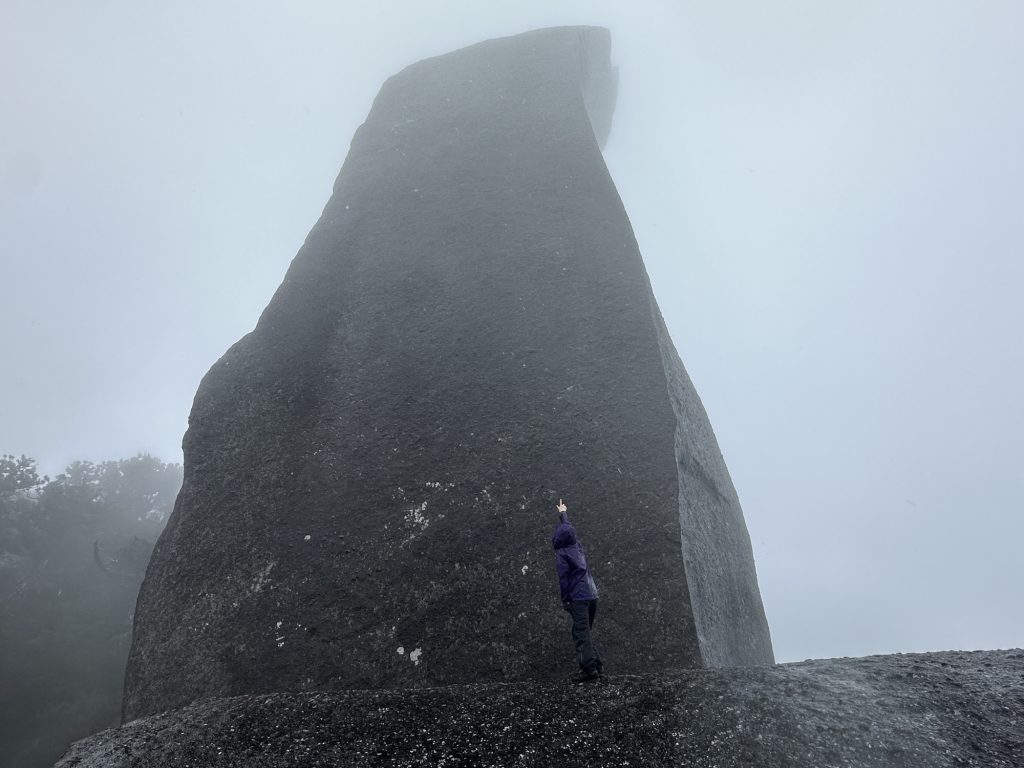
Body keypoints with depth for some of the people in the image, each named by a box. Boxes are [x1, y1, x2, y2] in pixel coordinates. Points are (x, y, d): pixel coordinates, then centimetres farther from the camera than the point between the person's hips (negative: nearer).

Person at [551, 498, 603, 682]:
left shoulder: (561, 553, -6)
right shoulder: (577, 545, 13)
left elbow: (563, 578, -11)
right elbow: (568, 528, 31)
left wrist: (565, 600, -6)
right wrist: (563, 513, 47)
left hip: (578, 597, -8)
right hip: (592, 594, 8)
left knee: (581, 634, -9)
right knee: (586, 632, 16)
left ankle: (590, 669, -16)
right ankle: (596, 665, 14)